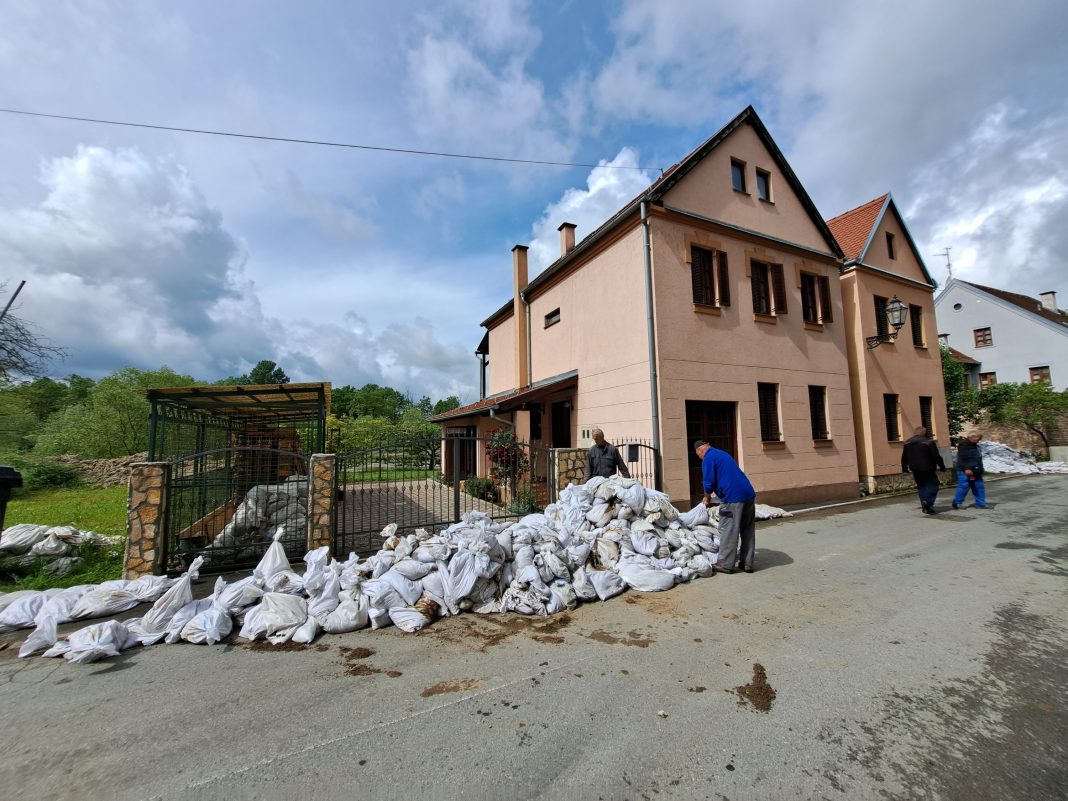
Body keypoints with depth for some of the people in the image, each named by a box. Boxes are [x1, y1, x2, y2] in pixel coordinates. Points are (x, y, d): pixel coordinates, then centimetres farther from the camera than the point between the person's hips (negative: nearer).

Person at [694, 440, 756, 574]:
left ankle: (726, 564, 7)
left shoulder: (708, 458, -5)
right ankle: (747, 564, 20)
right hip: (749, 494, 9)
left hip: (732, 497, -9)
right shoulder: (723, 454, 23)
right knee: (748, 531, 13)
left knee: (728, 531, 0)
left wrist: (707, 497, 10)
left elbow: (709, 482, -11)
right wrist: (710, 495, 30)